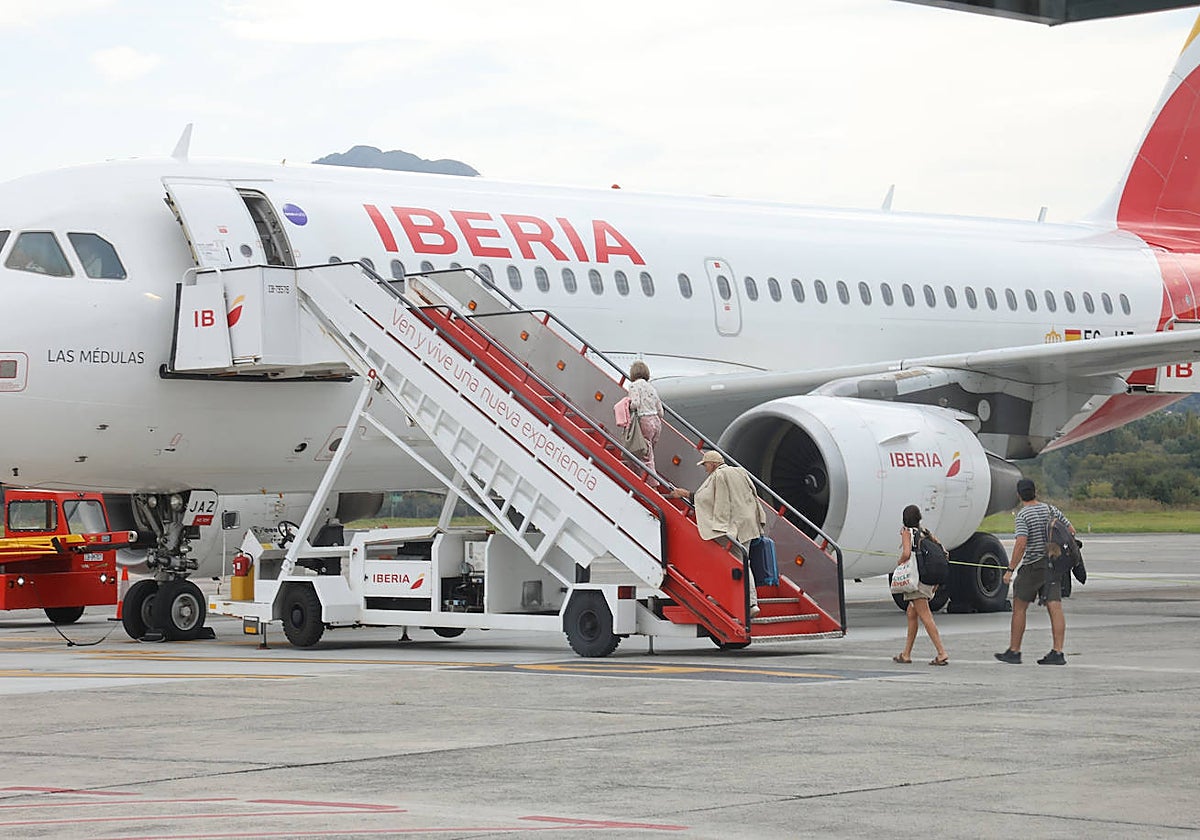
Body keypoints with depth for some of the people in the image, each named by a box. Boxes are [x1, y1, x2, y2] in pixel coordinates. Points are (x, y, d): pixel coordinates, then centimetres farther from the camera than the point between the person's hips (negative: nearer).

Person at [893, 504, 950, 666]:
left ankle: (942, 654, -20)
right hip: (929, 578, 8)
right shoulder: (925, 533, 14)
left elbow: (906, 554, -21)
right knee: (911, 614, 18)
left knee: (925, 617, -11)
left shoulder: (907, 532, -5)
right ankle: (906, 654, 22)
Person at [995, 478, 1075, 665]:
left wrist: (1011, 569, -17)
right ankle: (1057, 652, -9)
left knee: (1019, 608, 6)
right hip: (1053, 564, 5)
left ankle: (1014, 651, 10)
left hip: (1032, 566, -5)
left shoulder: (1023, 515, -11)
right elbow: (1071, 530, 12)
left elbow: (1021, 544, -20)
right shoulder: (1050, 509, 7)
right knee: (1055, 608, -2)